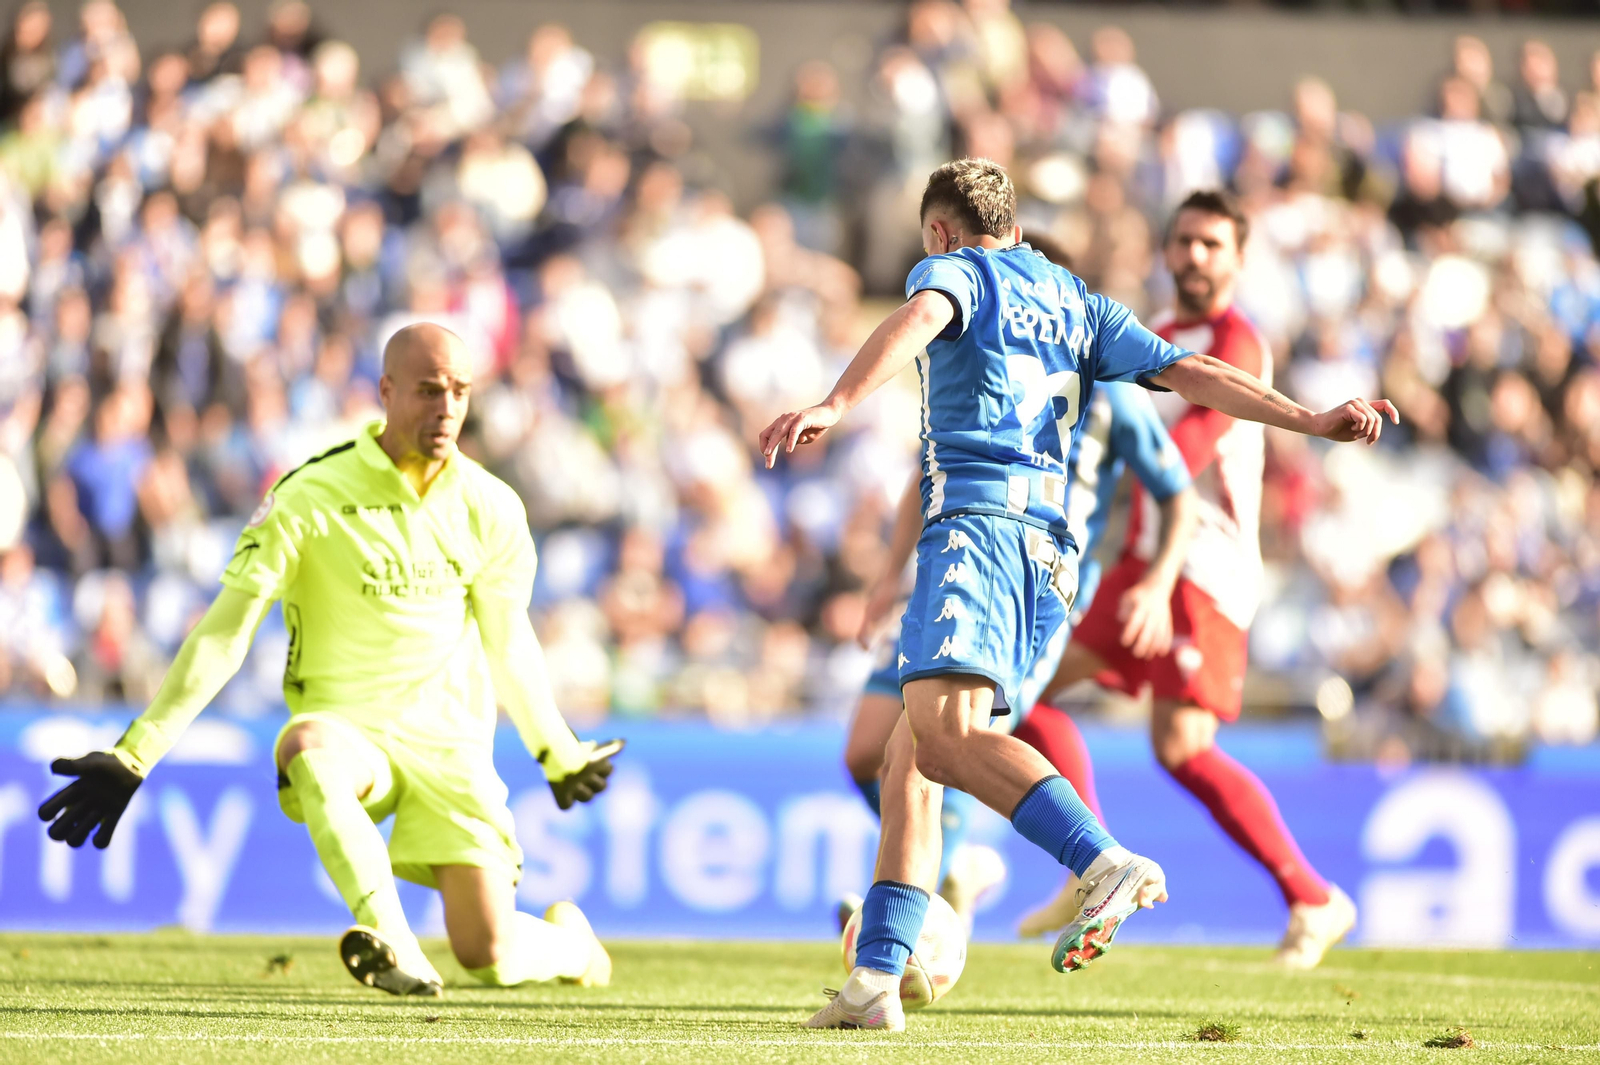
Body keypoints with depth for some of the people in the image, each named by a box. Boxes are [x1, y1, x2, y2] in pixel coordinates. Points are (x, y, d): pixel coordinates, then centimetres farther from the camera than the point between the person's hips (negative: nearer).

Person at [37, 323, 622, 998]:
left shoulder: (490, 507, 1)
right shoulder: (310, 499, -11)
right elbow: (224, 633, -12)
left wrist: (559, 755, 30)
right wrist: (134, 755, -17)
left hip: (449, 735, 2)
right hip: (346, 722, -2)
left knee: (490, 957, -8)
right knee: (313, 748, -41)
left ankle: (567, 939, 29)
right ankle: (394, 948, -50)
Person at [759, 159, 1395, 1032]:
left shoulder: (956, 271, 11)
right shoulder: (1079, 306, 29)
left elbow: (919, 319, -13)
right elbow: (1189, 373, 18)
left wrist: (834, 405, -29)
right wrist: (1311, 422, 12)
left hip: (975, 514, -8)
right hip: (1052, 545, 8)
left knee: (943, 731, -24)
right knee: (906, 764, 9)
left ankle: (1107, 866, -40)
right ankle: (874, 980, 2)